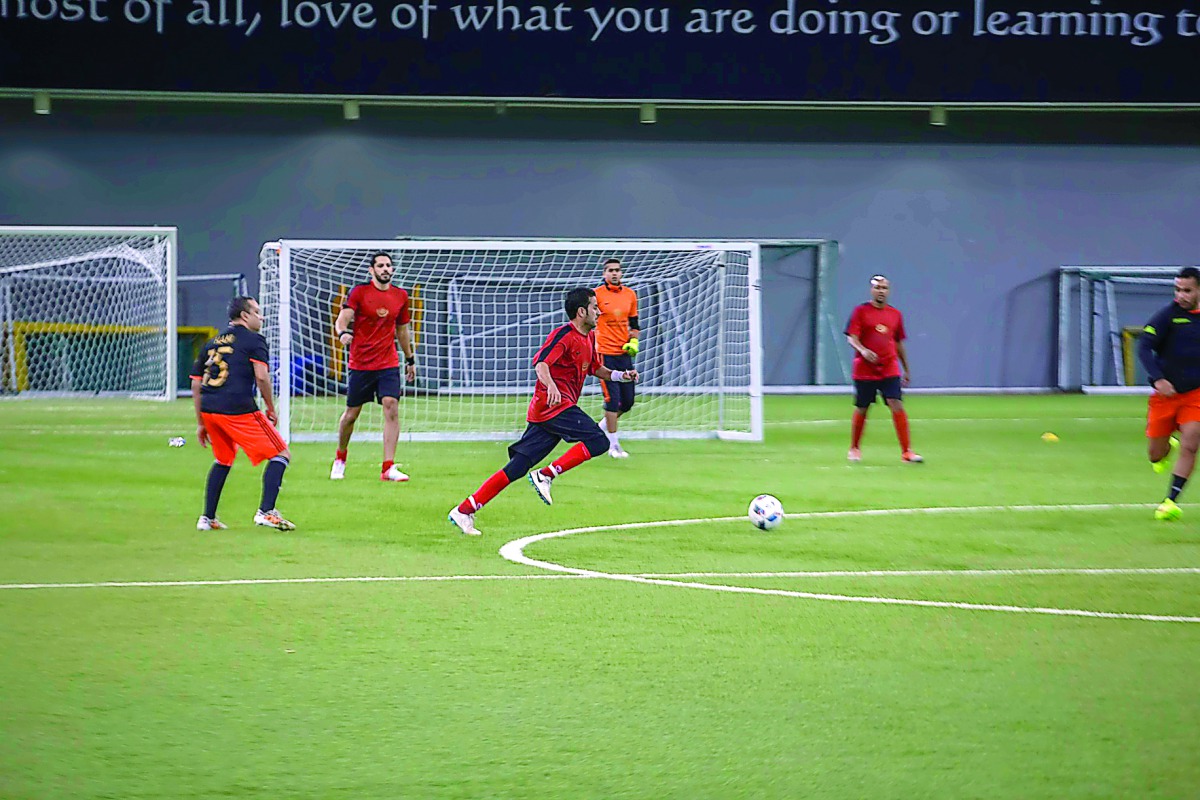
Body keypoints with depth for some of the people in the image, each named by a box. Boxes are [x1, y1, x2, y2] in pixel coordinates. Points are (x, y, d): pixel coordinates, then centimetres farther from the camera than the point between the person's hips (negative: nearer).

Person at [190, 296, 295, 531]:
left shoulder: (212, 343, 22)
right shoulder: (253, 340, 3)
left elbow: (196, 384, 21)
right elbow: (261, 377, -10)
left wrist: (200, 423, 26)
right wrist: (271, 409, 2)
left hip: (209, 410, 7)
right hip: (239, 409, -7)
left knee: (223, 460, 29)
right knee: (281, 454, 1)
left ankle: (207, 518, 25)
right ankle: (266, 511, -13)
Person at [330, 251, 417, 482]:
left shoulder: (400, 296, 8)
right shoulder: (359, 292, -4)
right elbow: (342, 320, -12)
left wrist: (410, 359, 25)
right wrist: (342, 333, -35)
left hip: (389, 364, 2)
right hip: (360, 365, -2)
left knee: (392, 408, -15)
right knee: (351, 414, 6)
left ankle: (388, 468, -16)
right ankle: (340, 459, 31)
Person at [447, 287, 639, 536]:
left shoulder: (589, 338, 19)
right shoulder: (564, 335, -10)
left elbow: (595, 369, 34)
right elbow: (541, 363, -24)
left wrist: (621, 376, 17)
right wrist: (550, 385, -43)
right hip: (553, 405, -9)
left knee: (517, 468, 4)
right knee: (598, 441, -17)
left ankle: (465, 510, 1)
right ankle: (546, 475, -17)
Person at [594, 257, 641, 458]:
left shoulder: (630, 294, 9)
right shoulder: (597, 294, -6)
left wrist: (633, 342, 3)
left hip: (624, 353, 6)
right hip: (605, 353, -6)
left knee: (627, 401, 7)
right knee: (612, 399, -9)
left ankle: (602, 428, 30)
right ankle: (614, 445, 0)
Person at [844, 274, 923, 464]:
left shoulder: (895, 314, 12)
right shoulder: (861, 311, 0)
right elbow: (852, 337, -8)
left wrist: (907, 369, 20)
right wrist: (862, 350, -29)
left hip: (890, 368, 2)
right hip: (864, 369, -2)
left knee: (897, 405, -11)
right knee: (861, 409, 5)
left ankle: (906, 451, -13)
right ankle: (854, 449, 24)